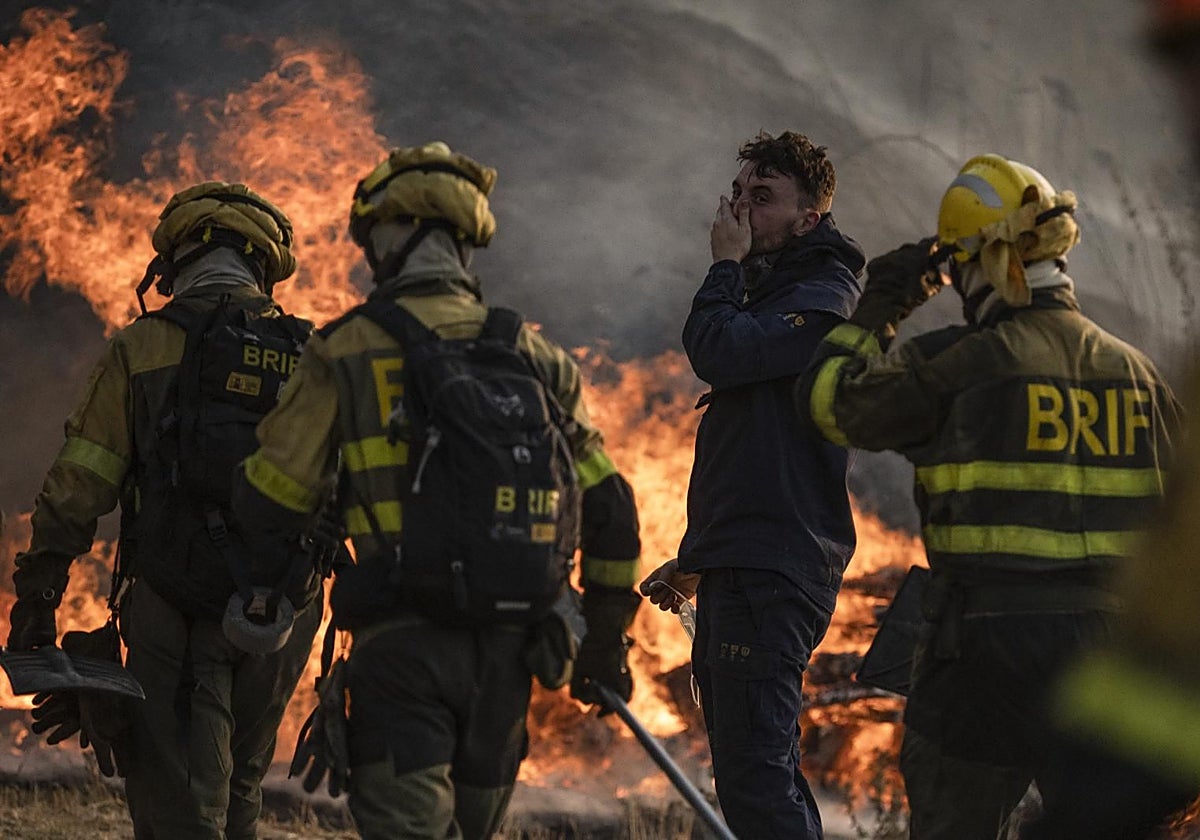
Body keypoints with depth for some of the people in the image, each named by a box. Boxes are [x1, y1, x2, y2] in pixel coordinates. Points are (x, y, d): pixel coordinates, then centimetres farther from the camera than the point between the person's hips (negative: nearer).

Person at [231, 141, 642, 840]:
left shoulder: (347, 351, -3)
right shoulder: (537, 358, 9)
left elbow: (273, 501, -1)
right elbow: (609, 511, 10)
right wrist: (605, 641, 19)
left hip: (402, 642, -5)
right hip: (506, 650, 5)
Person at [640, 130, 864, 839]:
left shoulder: (823, 297, -8)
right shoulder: (768, 294, 23)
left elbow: (717, 352, -24)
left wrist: (727, 266, -7)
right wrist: (697, 560, 25)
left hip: (771, 574, -11)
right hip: (738, 569, 11)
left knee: (755, 779, -16)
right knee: (764, 773, 13)